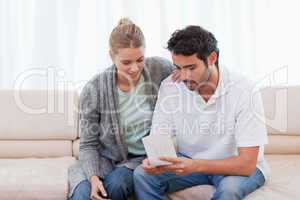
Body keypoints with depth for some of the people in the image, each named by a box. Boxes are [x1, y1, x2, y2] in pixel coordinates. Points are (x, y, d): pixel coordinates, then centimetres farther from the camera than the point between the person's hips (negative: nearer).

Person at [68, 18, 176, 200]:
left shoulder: (160, 69, -9)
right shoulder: (94, 89, -12)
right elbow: (88, 144, -7)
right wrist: (93, 176, -24)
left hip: (145, 158, 1)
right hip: (106, 158, 0)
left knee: (116, 184, -29)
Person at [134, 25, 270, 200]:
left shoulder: (244, 91, -23)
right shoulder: (170, 87, -11)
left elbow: (246, 164, -26)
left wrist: (195, 166, -40)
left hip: (235, 166, -3)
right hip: (189, 162, 3)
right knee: (143, 175, -20)